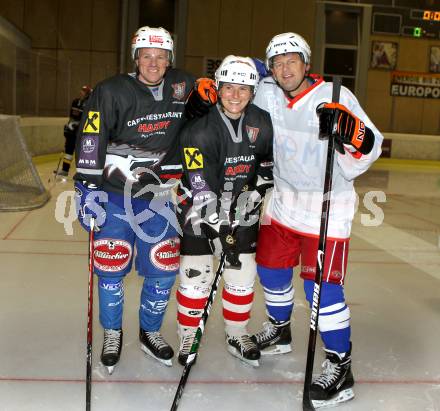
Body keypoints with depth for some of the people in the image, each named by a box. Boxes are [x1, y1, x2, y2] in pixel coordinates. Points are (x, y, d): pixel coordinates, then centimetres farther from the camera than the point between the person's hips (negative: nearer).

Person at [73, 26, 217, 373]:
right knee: (111, 269, 5)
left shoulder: (182, 85, 1)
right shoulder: (111, 92, -10)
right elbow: (91, 142, -13)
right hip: (113, 193, -3)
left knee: (163, 269, 6)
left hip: (157, 195, 3)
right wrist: (87, 189, -17)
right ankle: (112, 333, 29)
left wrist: (205, 91, 0)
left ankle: (150, 331, 30)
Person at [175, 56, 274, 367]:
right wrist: (218, 231, -29)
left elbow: (269, 160, 11)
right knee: (196, 274, -4)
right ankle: (187, 336, 18)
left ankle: (237, 335, 27)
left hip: (242, 208, 5)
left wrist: (255, 190, -4)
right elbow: (201, 190, -26)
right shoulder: (200, 130, -22)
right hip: (201, 208, -4)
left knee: (243, 273, 8)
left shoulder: (262, 123, -7)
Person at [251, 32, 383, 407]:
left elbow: (369, 148, -17)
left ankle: (340, 366, 6)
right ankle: (279, 331, 43)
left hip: (328, 207, -6)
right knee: (271, 267, 17)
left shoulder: (336, 96, -15)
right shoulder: (266, 95, -2)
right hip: (284, 200, 6)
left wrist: (350, 130, -37)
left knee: (321, 284, -10)